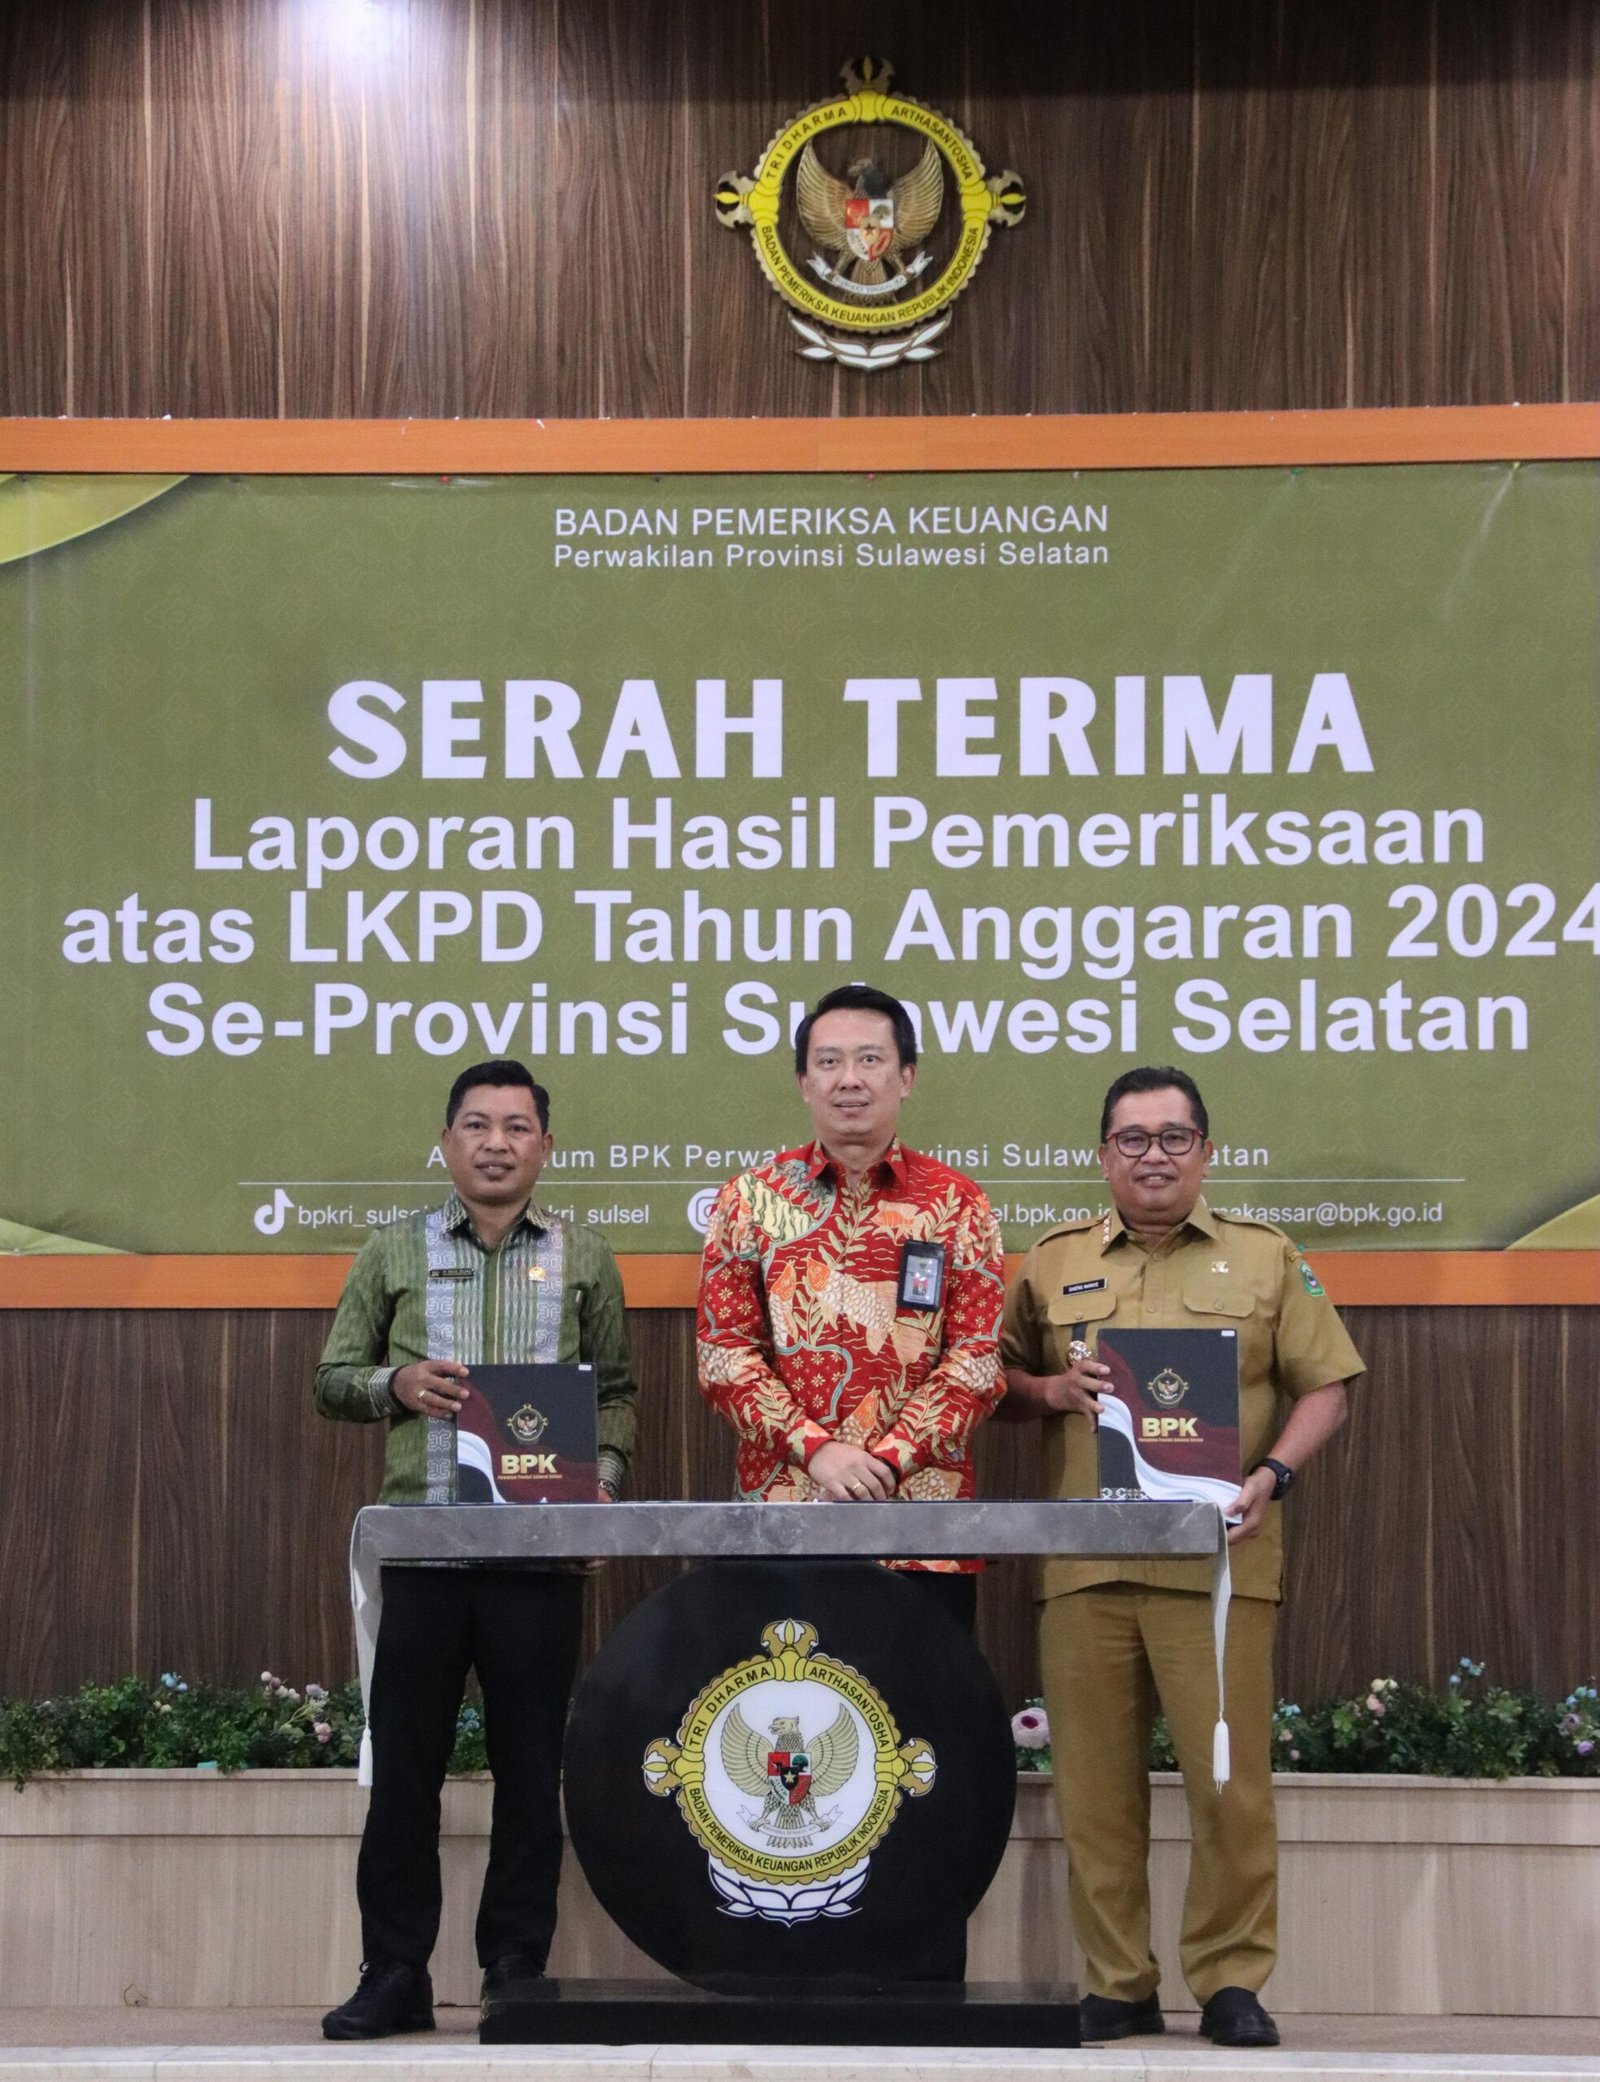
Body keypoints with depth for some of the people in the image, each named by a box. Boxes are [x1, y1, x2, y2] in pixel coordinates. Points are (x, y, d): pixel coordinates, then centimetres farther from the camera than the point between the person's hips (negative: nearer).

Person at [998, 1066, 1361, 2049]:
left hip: (1217, 1559, -2)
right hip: (1084, 1562, 2)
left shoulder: (1265, 1258, 10)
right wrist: (1051, 1389, -3)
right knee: (1096, 1782, 2)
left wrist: (1273, 1474, -9)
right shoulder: (1053, 1264, 14)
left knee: (1231, 1775, -5)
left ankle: (1232, 1979, 6)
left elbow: (1323, 1387, 7)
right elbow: (995, 1385, 19)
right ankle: (1119, 1987, 10)